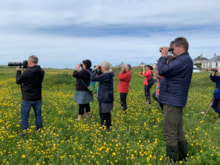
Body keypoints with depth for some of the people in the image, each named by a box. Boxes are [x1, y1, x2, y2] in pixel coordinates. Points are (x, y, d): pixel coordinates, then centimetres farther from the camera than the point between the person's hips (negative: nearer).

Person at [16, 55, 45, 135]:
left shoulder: (27, 72, -20)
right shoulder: (41, 72, -3)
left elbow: (18, 81, -6)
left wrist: (18, 71, 8)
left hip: (27, 99, -5)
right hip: (38, 98, 5)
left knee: (24, 115, 10)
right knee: (38, 114, 16)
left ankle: (24, 132, 16)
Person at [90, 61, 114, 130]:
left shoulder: (106, 75, -21)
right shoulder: (109, 75, 9)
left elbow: (93, 78, -22)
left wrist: (95, 69, -9)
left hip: (105, 99, -10)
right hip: (108, 98, 10)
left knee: (103, 114, 0)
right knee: (107, 113, 19)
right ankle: (108, 127, 30)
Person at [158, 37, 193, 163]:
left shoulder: (184, 60, -17)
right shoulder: (184, 59, 16)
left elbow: (163, 71, -24)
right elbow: (169, 69, 20)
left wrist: (163, 56, -8)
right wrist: (165, 57, 8)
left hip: (173, 102, -11)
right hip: (175, 101, 11)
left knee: (170, 133, -3)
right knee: (178, 132, 19)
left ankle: (173, 160, 7)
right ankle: (183, 157, 32)